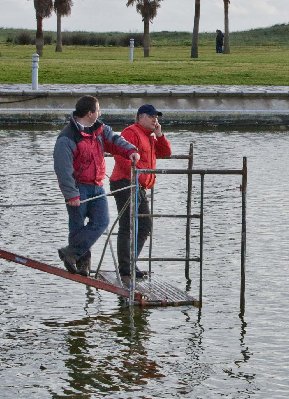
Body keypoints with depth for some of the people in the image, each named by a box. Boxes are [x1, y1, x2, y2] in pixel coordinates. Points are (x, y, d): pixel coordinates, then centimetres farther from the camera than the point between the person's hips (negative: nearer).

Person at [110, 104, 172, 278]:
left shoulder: (151, 137, 23)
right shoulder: (131, 132, -8)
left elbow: (166, 153, 16)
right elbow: (121, 155, -21)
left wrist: (159, 135, 4)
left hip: (141, 188, 10)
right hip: (126, 185, -10)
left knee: (145, 226, 12)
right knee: (128, 227, -9)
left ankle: (129, 262, 17)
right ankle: (125, 267, -8)